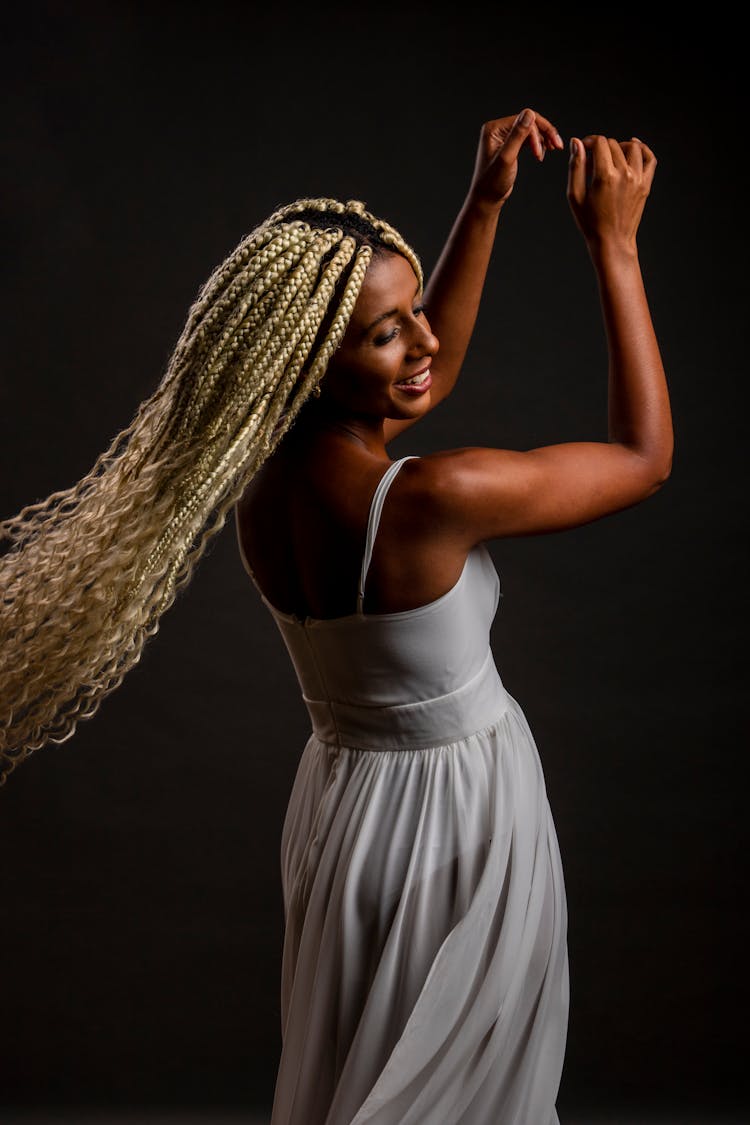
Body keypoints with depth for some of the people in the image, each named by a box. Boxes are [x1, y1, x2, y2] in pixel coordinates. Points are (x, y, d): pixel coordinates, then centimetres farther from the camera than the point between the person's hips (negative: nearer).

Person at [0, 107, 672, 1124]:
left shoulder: (264, 471, -9)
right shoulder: (430, 500, -31)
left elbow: (428, 374, 9)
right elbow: (646, 456, -17)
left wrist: (485, 201, 1)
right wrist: (615, 245, -14)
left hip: (342, 795, 7)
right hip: (453, 811, -7)